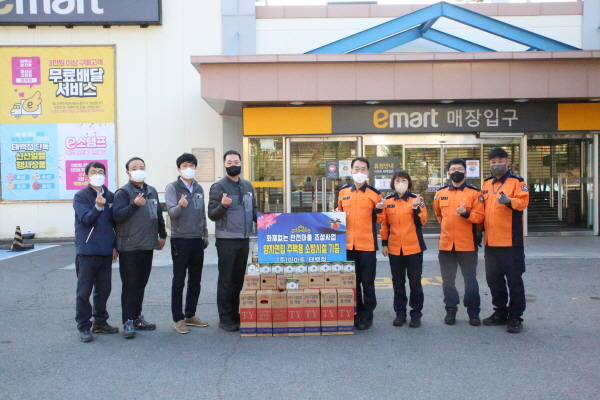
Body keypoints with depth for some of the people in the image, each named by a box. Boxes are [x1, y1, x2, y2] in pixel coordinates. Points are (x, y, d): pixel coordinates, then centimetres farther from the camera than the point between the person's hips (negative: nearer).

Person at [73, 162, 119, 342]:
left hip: (106, 252, 5)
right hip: (87, 251, -4)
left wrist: (115, 246, 12)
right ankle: (84, 327, 9)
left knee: (104, 289, 11)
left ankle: (100, 322, 24)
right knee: (84, 291, 2)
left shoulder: (111, 197, 8)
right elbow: (86, 219, -16)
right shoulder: (81, 196, -5)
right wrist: (98, 207, -32)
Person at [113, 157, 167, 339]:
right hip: (129, 247, -6)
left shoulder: (152, 191, 15)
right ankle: (128, 322, 3)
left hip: (148, 246, 6)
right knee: (130, 284, -3)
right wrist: (134, 205, -27)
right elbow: (117, 215, -17)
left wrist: (162, 235, 21)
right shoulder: (123, 192, -6)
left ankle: (137, 317, 22)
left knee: (141, 283, 12)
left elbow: (159, 215, 23)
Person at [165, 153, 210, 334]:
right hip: (180, 240, -5)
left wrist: (205, 235, 16)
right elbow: (171, 212, -14)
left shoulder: (199, 189, 12)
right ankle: (178, 319, 8)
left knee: (195, 280, 11)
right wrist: (180, 206, -35)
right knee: (179, 281, 0)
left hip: (197, 240, 6)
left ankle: (190, 315, 22)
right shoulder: (172, 188, -4)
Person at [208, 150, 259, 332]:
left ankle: (235, 314, 24)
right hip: (226, 240, -6)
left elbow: (254, 210, 19)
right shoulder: (218, 187, -6)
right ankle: (225, 318, 9)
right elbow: (212, 215, -9)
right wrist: (223, 205, -28)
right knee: (226, 280, 1)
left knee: (238, 279, 13)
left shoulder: (247, 186, 12)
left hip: (244, 239, 6)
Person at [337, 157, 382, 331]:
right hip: (348, 244, 3)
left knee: (367, 282, 4)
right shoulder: (343, 192, 10)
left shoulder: (374, 193, 0)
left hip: (367, 244, -3)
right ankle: (355, 313, 24)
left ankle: (367, 315, 16)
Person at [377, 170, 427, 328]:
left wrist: (416, 207, -22)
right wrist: (384, 244, 6)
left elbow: (422, 221, -8)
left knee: (415, 282, 4)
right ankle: (400, 313, 19)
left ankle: (416, 314, 14)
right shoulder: (387, 201, 5)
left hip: (413, 247, -2)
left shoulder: (416, 199, -1)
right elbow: (384, 224, 8)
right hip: (394, 248, 2)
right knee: (398, 282, 10)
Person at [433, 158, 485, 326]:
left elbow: (480, 216, -8)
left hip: (468, 244, -3)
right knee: (448, 280, 9)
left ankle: (473, 312, 16)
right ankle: (450, 311, 21)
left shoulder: (474, 192, -3)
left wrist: (466, 214, -25)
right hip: (446, 244, 3)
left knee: (470, 279, 6)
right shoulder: (441, 193, 7)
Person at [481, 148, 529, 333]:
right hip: (491, 241, 6)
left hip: (511, 241, -6)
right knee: (494, 279, 13)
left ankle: (515, 317, 10)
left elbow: (523, 201, -17)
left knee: (514, 279, 0)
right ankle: (500, 312, 26)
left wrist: (509, 201, -35)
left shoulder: (517, 181, -2)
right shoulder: (487, 184, 15)